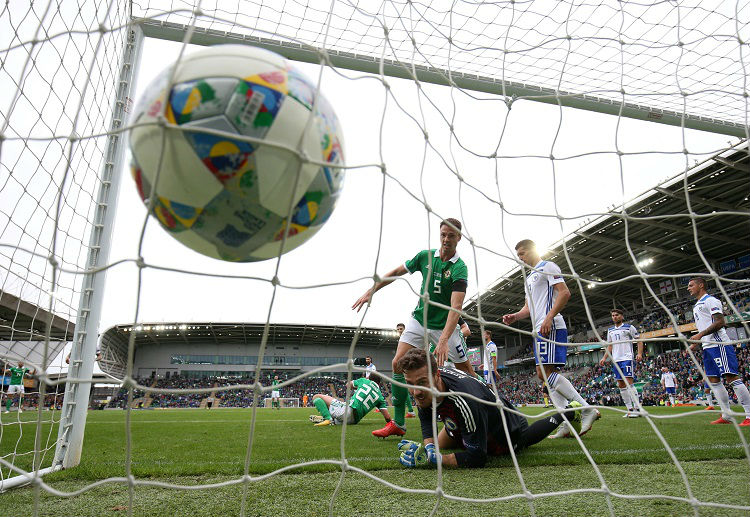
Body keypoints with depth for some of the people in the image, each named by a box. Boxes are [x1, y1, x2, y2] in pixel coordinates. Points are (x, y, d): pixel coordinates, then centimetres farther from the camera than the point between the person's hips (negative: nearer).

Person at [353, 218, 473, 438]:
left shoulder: (460, 269, -19)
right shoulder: (426, 256, -3)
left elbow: (455, 307, -31)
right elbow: (397, 272, 11)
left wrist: (444, 340, -43)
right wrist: (370, 291, 7)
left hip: (445, 326, -3)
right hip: (419, 319, 4)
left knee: (466, 370, 0)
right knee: (397, 363, -9)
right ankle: (398, 424, -1)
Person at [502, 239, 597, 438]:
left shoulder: (547, 267, -1)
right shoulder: (529, 278, 27)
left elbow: (565, 293, -13)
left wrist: (549, 318, -22)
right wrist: (514, 316, 10)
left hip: (551, 327, -10)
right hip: (539, 330, 10)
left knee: (545, 372, -18)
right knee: (546, 375, 3)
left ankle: (587, 410, -11)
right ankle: (568, 423, 3)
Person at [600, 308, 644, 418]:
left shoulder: (629, 327, 1)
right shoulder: (610, 330, 18)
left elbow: (639, 340, 1)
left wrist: (640, 353, -13)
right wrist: (605, 358, 14)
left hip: (627, 358, -6)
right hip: (616, 360, 6)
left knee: (629, 383, -13)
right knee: (621, 385, 5)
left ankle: (637, 408, -9)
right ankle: (630, 409, 11)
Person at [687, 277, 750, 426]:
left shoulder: (710, 301, -5)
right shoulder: (697, 306, 23)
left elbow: (720, 322, -16)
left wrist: (700, 335, -21)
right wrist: (694, 344, 18)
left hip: (719, 344, -10)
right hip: (707, 347, 10)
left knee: (731, 377, -13)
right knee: (713, 380, 7)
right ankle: (726, 416, 10)